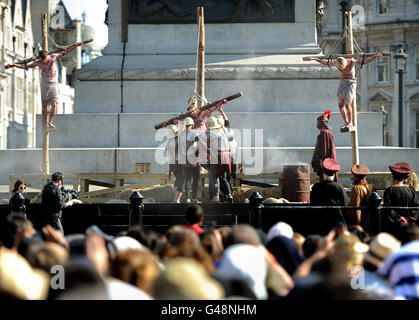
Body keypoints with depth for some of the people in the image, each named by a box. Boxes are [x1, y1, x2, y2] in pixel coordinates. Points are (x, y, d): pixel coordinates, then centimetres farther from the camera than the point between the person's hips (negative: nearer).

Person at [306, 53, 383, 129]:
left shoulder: (352, 62, -15)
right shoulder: (335, 63, -4)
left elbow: (365, 61, -18)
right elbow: (325, 62, 11)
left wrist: (375, 56, -29)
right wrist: (314, 59, 17)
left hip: (351, 84, -5)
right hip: (342, 84, 5)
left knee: (347, 104, -15)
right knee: (340, 105, -3)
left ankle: (350, 122, -2)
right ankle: (346, 123, 8)